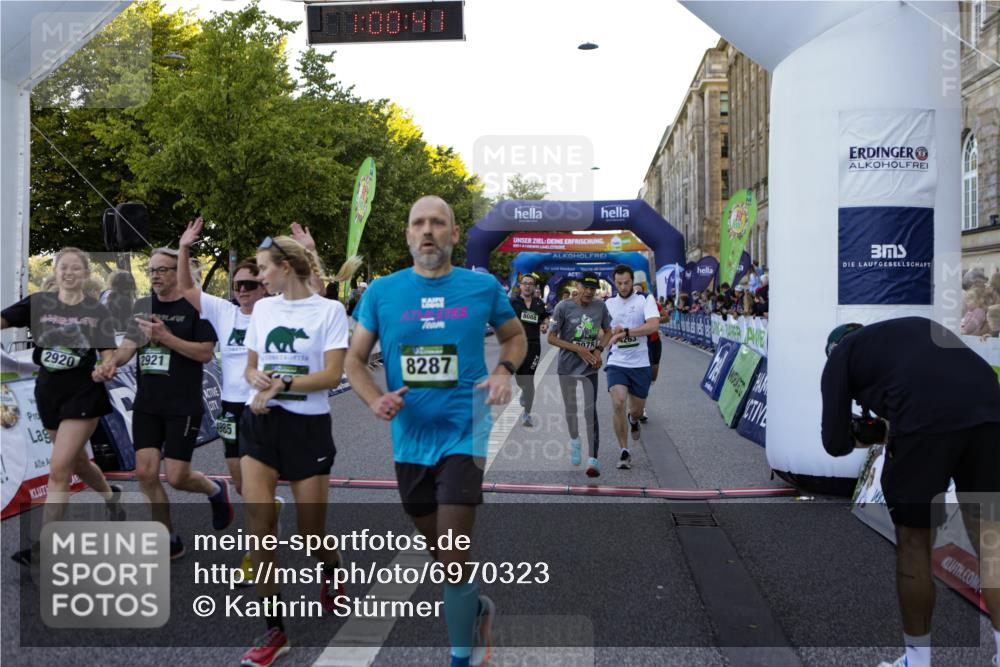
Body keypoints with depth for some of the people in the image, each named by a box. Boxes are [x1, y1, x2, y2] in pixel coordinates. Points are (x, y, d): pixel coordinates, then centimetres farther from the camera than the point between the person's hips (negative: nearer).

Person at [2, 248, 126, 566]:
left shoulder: (97, 311, -4)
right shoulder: (38, 302, 0)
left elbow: (108, 355, -8)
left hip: (83, 394, -4)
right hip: (48, 393, 4)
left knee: (58, 469, -11)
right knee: (77, 461, 21)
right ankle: (111, 496, 50)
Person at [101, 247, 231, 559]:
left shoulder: (195, 307, -7)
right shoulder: (142, 306, 10)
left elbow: (206, 353, -13)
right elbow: (129, 343, 4)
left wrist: (165, 336, -21)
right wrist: (113, 363, -17)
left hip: (184, 406, -5)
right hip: (146, 404, 6)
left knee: (176, 477, -5)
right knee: (145, 472, 1)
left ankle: (216, 490, 29)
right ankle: (170, 540, 17)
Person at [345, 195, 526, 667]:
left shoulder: (483, 286, -3)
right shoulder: (381, 291, -1)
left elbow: (515, 335, 13)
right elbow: (354, 359, 5)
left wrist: (504, 372, -7)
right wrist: (375, 399, -14)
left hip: (463, 432, -3)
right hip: (409, 438, 3)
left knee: (452, 557, -6)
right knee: (437, 548, 19)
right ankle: (477, 607, 47)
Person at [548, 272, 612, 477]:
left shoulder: (600, 307, -2)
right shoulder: (563, 307, -11)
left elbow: (608, 332, 12)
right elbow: (551, 338, -9)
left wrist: (599, 350, -7)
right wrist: (578, 349, -17)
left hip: (590, 367, 1)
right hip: (567, 367, -1)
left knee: (590, 411, -7)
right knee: (571, 408, 13)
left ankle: (593, 459, -5)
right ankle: (574, 440, 41)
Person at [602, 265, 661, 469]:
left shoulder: (645, 300, -3)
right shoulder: (608, 304, 8)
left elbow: (653, 325, -20)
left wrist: (625, 331, -24)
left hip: (640, 365, -1)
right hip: (616, 363, 1)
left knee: (637, 410, 9)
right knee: (618, 404, -18)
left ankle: (633, 420, 49)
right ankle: (624, 451, -4)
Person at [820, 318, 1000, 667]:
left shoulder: (840, 355, 22)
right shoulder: (916, 325, 37)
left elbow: (835, 443, 17)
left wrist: (857, 441, 40)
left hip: (925, 419, -4)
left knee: (913, 540, 13)